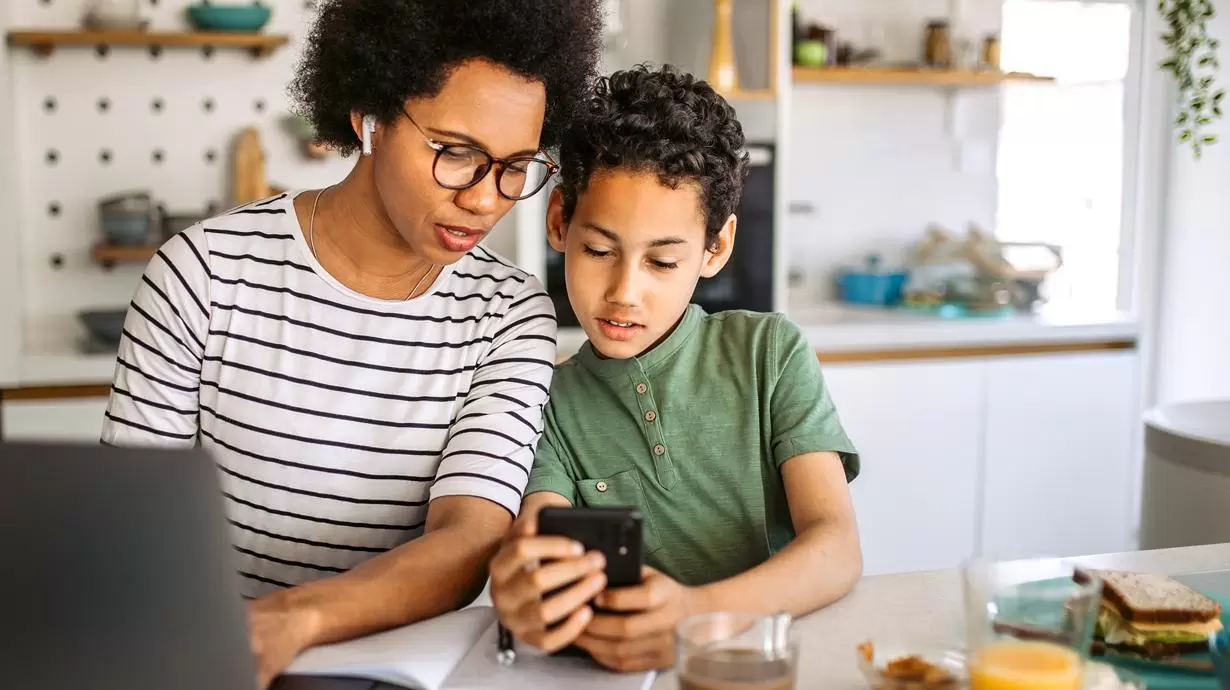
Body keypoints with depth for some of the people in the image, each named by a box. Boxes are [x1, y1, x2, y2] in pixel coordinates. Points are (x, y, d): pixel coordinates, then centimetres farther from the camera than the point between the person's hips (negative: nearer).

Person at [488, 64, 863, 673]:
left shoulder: (770, 353, 1)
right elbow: (536, 551, -12)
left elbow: (837, 549, -9)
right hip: (625, 671, 0)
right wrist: (526, 602, -36)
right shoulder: (553, 405, 4)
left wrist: (698, 612, -28)